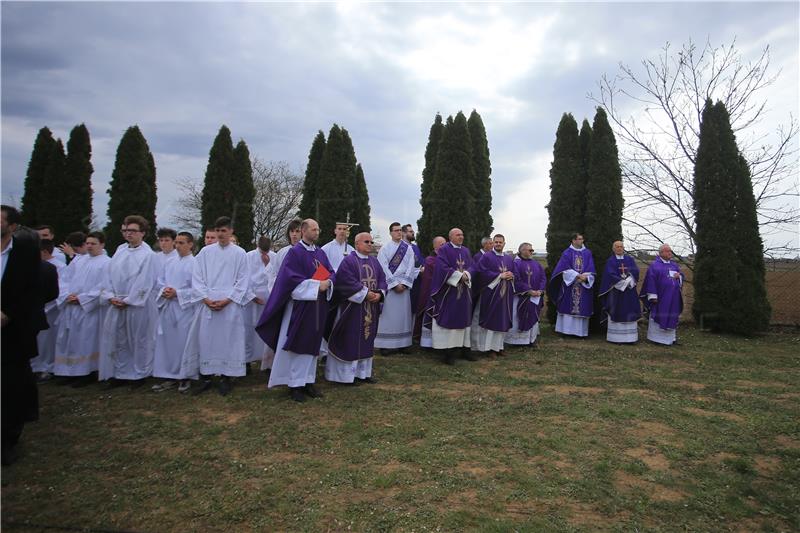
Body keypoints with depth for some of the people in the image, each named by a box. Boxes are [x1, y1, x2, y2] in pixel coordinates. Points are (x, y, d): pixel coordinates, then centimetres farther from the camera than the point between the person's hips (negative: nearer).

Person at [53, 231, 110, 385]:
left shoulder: (107, 263, -5)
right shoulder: (78, 261, 15)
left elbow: (103, 288, -12)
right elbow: (66, 280, 13)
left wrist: (81, 298, -15)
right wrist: (67, 295, -6)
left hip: (90, 309, -6)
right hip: (71, 307, 6)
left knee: (86, 341, -2)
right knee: (70, 340, 10)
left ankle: (87, 372, 7)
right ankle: (70, 370, 20)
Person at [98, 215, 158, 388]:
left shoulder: (148, 255, -9)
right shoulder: (120, 250, 9)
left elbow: (144, 282, -13)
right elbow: (110, 274, 8)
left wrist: (127, 300, -13)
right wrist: (111, 296, -3)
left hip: (138, 305, -5)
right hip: (117, 304, 5)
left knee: (139, 341, 4)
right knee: (118, 340, 10)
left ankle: (139, 374, 17)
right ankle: (120, 373, 23)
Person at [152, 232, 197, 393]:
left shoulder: (195, 263, -6)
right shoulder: (170, 263, 14)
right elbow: (160, 282, 17)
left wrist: (177, 293, -16)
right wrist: (164, 291, -5)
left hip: (185, 308, -6)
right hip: (167, 308, 6)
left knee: (184, 342, -2)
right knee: (167, 342, 8)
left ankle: (186, 377, 11)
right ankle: (170, 377, 17)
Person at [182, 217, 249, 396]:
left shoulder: (240, 253, 3)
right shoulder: (205, 252, 8)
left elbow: (243, 281, 0)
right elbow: (197, 278, 6)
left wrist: (227, 300, -10)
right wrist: (206, 299, -8)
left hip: (230, 305, -2)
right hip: (207, 305, 2)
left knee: (227, 340, 1)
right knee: (205, 339, 3)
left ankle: (225, 378, 11)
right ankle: (205, 378, 14)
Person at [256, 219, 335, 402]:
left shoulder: (321, 253, 12)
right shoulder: (294, 252, -8)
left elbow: (332, 273, 10)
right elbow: (290, 277, -16)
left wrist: (328, 282, -13)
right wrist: (316, 285, -18)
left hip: (318, 306, 6)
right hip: (299, 305, -6)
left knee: (311, 345, 11)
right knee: (296, 345, 0)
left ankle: (308, 381, 19)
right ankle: (294, 385, 9)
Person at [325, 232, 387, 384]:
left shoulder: (375, 262, 13)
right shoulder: (348, 261, -8)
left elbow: (382, 279, 9)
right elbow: (348, 282, -18)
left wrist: (379, 294, -10)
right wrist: (366, 294, -20)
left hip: (371, 308, 7)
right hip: (353, 307, -7)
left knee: (366, 340, 11)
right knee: (351, 340, -1)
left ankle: (363, 372, 20)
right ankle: (347, 373, 8)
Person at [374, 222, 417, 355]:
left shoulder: (408, 248, 9)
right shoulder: (385, 248, 1)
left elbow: (410, 267, 3)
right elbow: (384, 268, -6)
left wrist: (404, 283, -9)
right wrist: (395, 284, -13)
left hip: (404, 285, 3)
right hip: (389, 285, -3)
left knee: (403, 314, 4)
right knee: (388, 314, -2)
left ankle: (403, 343, 11)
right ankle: (386, 344, 3)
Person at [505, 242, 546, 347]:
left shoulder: (536, 263, 11)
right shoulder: (516, 263, -7)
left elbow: (543, 277, 8)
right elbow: (517, 280, -16)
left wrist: (540, 290, -8)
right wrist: (529, 291, -19)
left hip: (535, 296, 6)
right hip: (521, 297, -6)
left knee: (533, 318, 11)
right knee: (519, 318, -1)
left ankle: (531, 338, 21)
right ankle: (517, 340, 9)